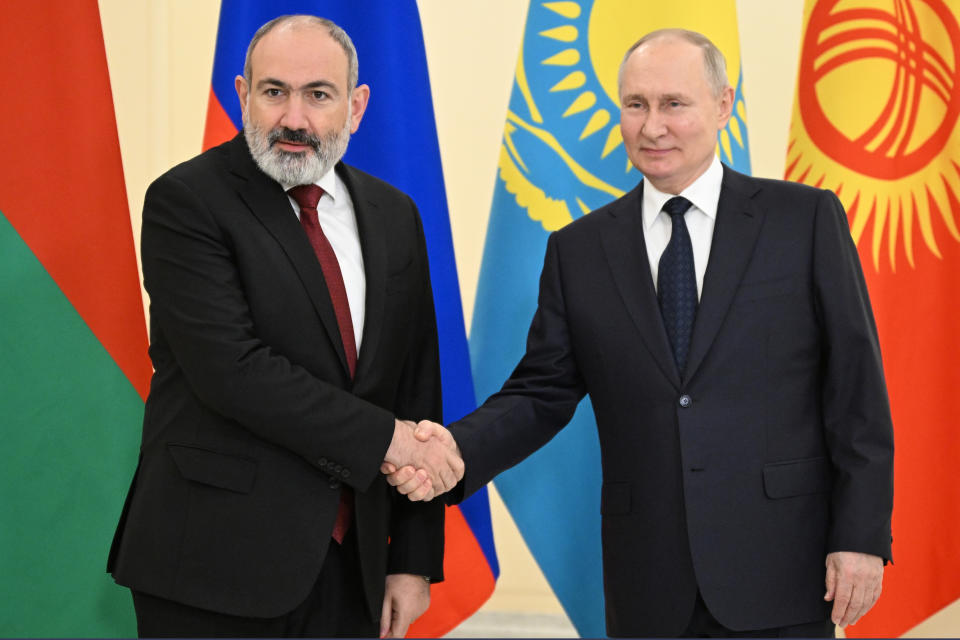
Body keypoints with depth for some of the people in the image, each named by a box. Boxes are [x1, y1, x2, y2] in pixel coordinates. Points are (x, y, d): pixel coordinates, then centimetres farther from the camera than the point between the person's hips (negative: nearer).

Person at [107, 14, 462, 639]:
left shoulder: (394, 216, 10)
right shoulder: (187, 201, -8)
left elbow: (417, 388, 11)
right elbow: (230, 368, -19)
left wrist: (415, 560, 7)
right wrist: (382, 438, -15)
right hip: (217, 563, -5)